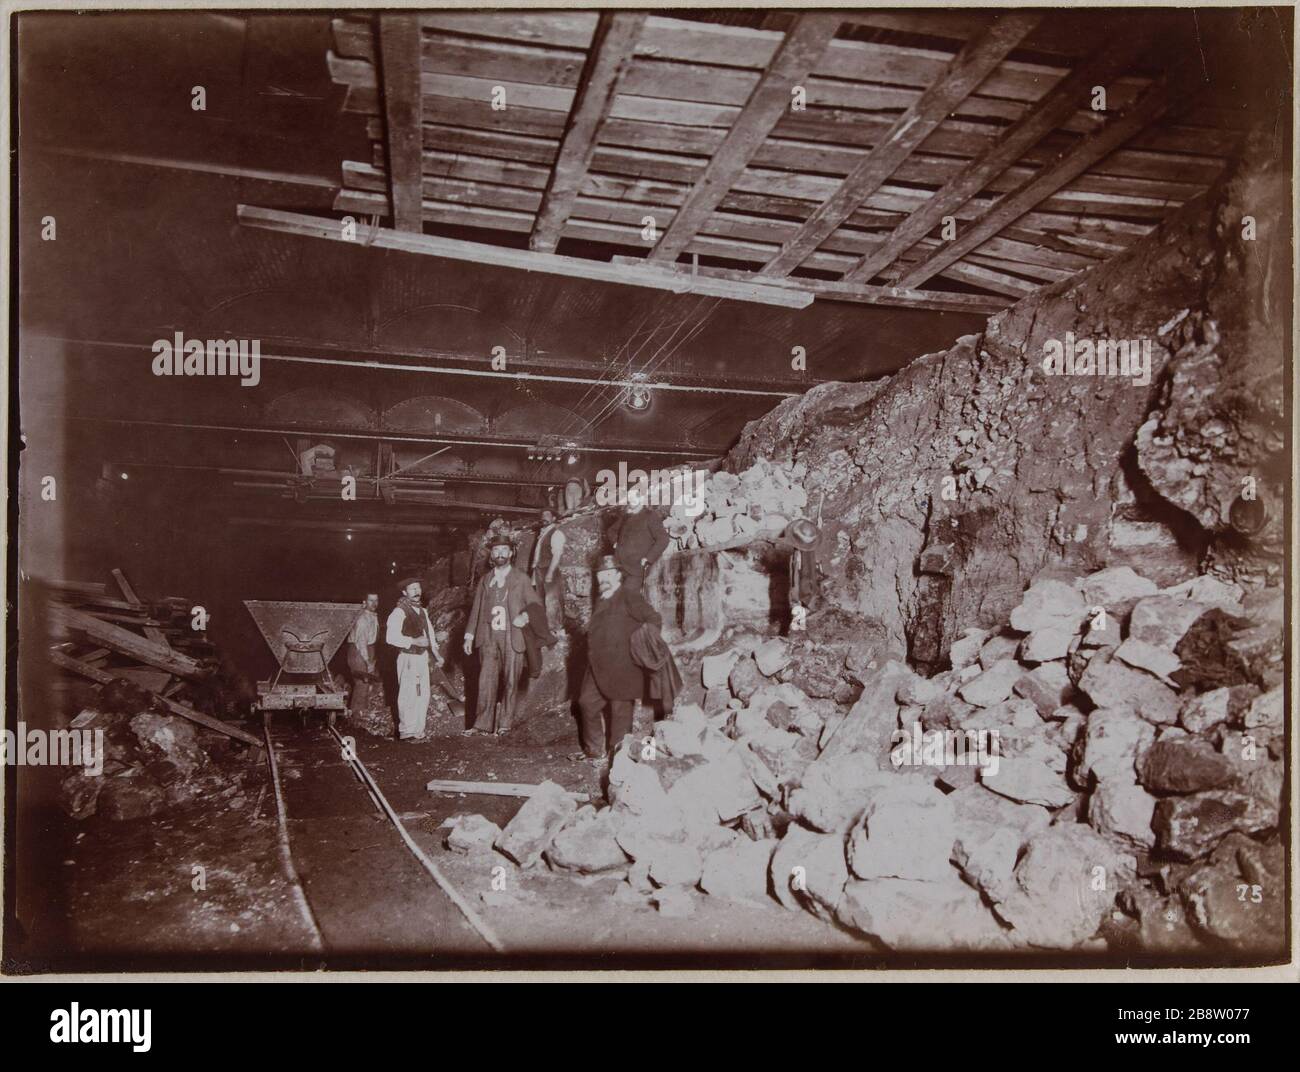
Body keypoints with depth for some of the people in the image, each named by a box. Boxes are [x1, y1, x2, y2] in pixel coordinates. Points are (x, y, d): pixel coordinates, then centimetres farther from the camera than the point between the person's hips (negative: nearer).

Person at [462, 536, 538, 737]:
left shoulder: (520, 578, 8)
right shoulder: (484, 580, 15)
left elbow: (536, 603, 6)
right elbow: (476, 609, 15)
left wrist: (526, 615, -15)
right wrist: (469, 636, 8)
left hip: (512, 637, -2)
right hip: (488, 637, 2)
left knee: (510, 681, -1)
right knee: (486, 681, -3)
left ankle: (504, 724, 6)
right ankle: (483, 724, -1)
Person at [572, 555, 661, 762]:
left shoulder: (629, 595, -9)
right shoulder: (601, 601, 17)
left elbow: (654, 620, -13)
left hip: (622, 666, -9)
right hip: (598, 667, 9)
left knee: (620, 708, 0)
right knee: (587, 702, 12)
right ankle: (595, 749, 24)